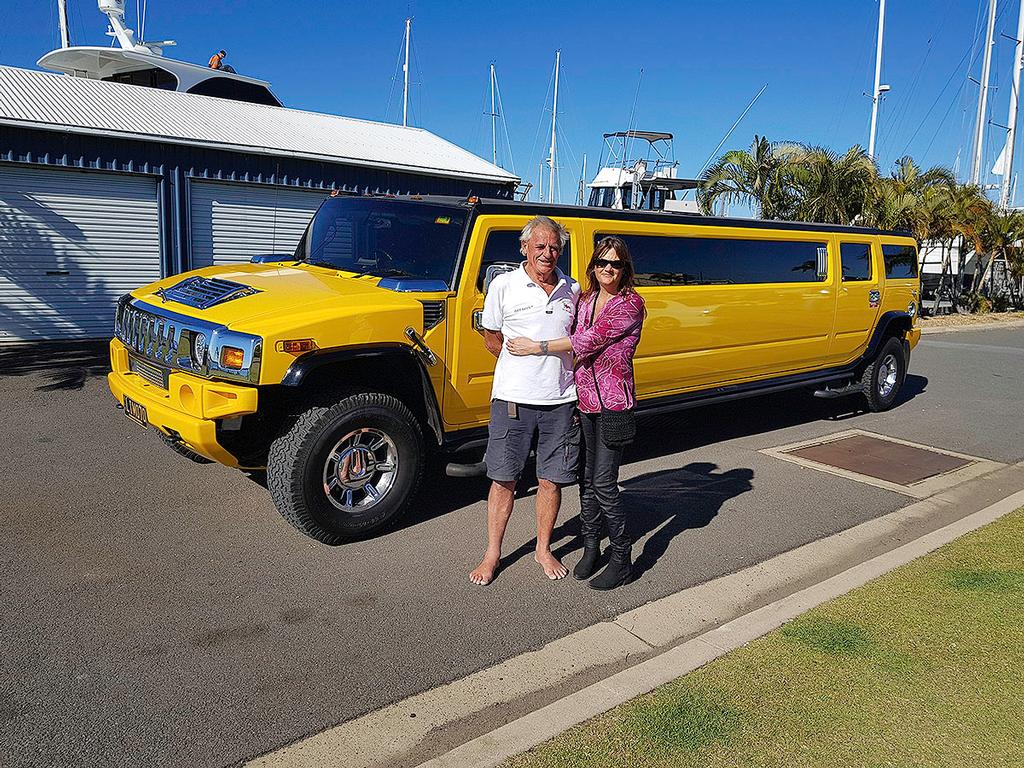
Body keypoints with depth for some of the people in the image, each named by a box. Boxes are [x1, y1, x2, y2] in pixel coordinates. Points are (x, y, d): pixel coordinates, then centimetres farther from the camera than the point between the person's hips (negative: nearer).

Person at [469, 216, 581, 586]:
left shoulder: (572, 290, 7)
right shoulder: (504, 285, -1)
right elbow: (491, 337, 7)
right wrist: (523, 365, 4)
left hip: (560, 401, 3)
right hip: (512, 399, -2)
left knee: (551, 479, 10)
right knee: (504, 479, 5)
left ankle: (543, 550, 28)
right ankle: (492, 553, 20)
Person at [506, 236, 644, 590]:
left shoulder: (630, 303, -8)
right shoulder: (585, 300, 13)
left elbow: (592, 339, -16)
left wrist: (537, 347, -13)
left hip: (613, 401, -6)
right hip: (584, 398, 6)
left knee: (603, 482, -7)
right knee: (587, 478, 11)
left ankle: (622, 559, 8)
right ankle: (591, 547, 26)